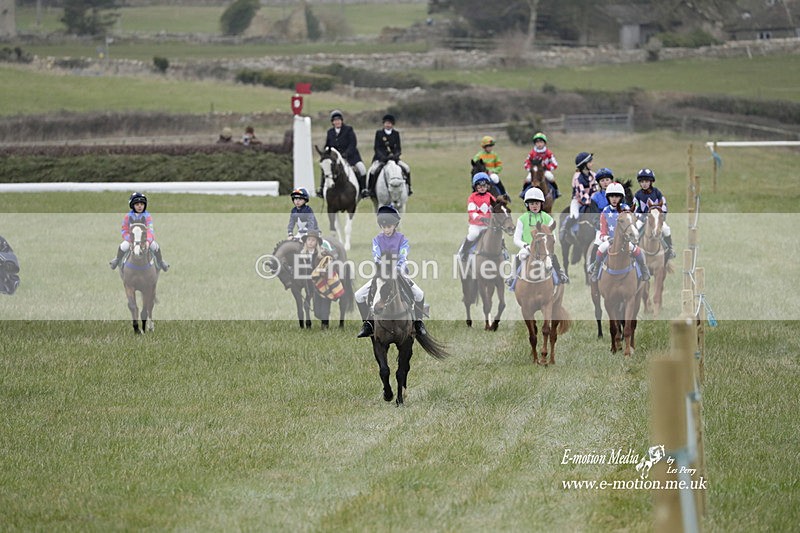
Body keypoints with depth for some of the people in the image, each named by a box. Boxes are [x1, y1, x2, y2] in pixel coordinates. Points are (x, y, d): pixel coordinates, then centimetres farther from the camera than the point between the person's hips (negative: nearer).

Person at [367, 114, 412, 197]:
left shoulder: (396, 134, 7)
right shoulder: (379, 133, 0)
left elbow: (398, 148, 4)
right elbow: (377, 148, -5)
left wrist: (396, 155, -17)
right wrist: (383, 157, -21)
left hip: (393, 158, 3)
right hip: (380, 158, -3)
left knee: (406, 168, -15)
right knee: (373, 170, -30)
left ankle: (407, 188, -2)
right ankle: (370, 189, -17)